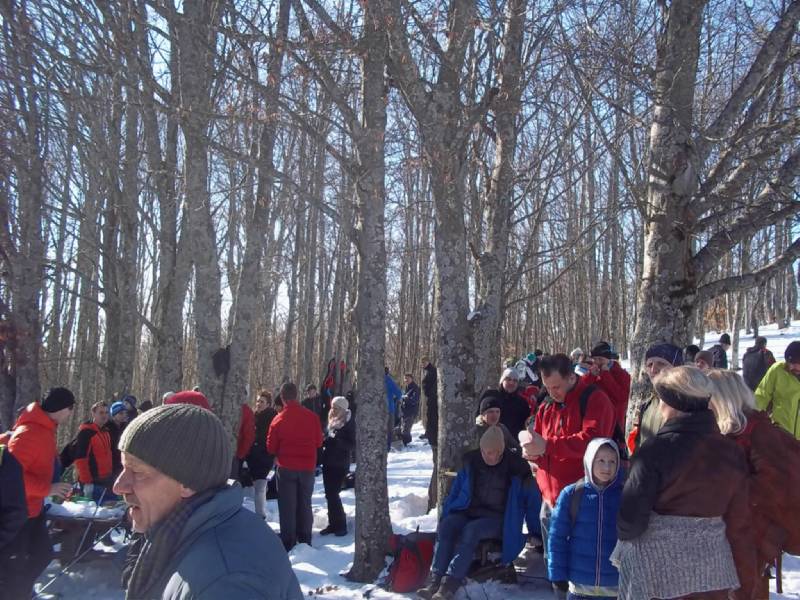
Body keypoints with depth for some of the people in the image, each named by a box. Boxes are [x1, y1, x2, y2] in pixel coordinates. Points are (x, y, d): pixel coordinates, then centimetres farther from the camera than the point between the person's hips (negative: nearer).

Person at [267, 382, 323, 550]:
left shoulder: (278, 419, -13)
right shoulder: (312, 417, -8)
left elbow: (271, 448, -4)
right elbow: (319, 442, 4)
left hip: (286, 468, -2)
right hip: (308, 468, 2)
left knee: (287, 506, 7)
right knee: (305, 504, 16)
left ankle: (288, 544, 8)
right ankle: (305, 541, 22)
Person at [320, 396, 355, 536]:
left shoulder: (349, 423, -8)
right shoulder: (331, 420, 9)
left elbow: (352, 444, -13)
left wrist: (337, 441, -24)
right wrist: (325, 441, -2)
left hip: (340, 464, -6)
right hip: (328, 462, 6)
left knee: (333, 494, -9)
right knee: (329, 494, 8)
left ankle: (341, 525, 2)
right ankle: (333, 523, 18)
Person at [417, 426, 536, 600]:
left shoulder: (515, 467, -5)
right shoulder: (471, 461, 5)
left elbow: (527, 498, 2)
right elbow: (456, 491, 14)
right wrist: (446, 515, 9)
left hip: (497, 518, -3)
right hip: (468, 512, 4)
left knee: (471, 529, -35)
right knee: (446, 525, -28)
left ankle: (451, 583, -43)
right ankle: (435, 578, -36)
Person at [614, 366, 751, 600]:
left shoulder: (656, 450, -19)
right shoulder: (731, 452, -3)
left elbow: (632, 515, -16)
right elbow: (738, 521, 4)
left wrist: (624, 533, 5)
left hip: (657, 571, -5)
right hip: (712, 565, 5)